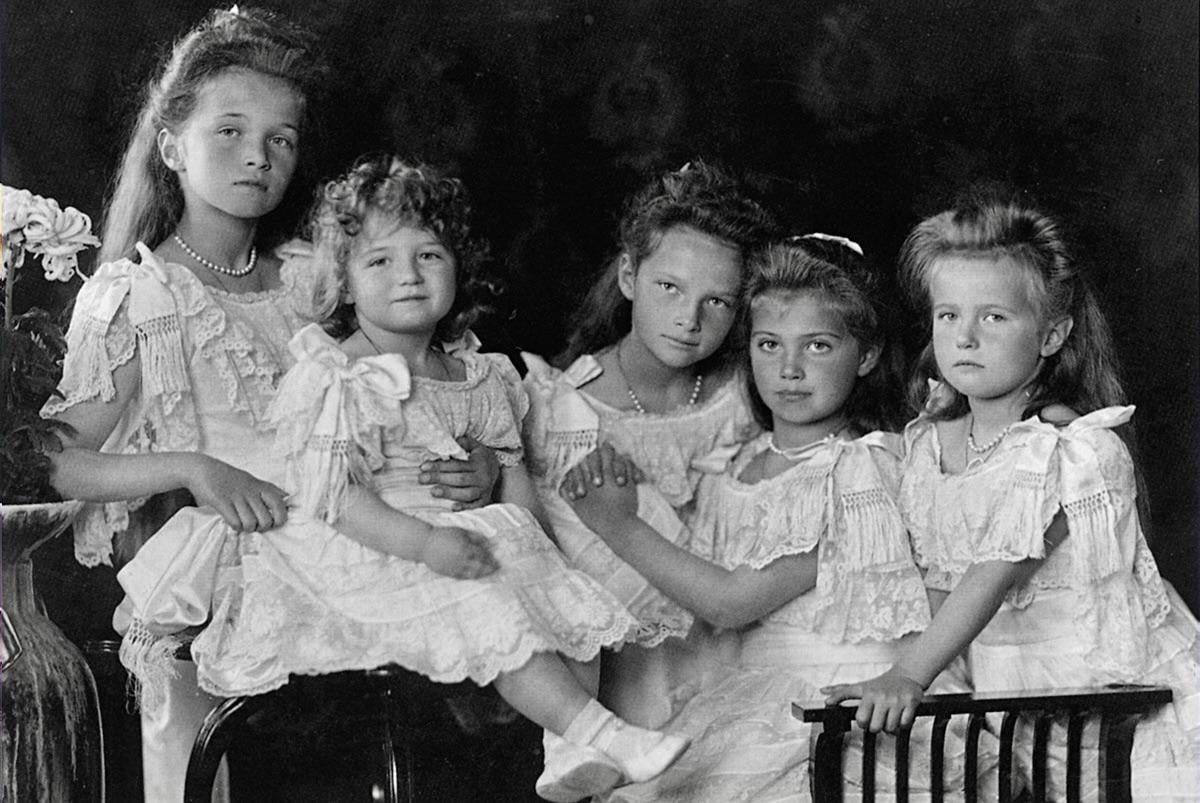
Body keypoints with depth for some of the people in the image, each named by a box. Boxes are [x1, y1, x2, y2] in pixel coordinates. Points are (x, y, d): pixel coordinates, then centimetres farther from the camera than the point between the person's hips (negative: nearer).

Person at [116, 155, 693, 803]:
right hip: (369, 556, -7)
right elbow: (332, 496, -19)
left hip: (470, 536, 7)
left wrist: (522, 526, -2)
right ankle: (595, 730, -31)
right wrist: (425, 543, -29)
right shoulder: (331, 382, -11)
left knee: (577, 612, -7)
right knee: (488, 613, -27)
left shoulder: (477, 377, 11)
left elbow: (510, 465, 20)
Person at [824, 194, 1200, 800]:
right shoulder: (927, 447, 4)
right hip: (1011, 694, 5)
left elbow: (1001, 568, -26)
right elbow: (941, 583, 9)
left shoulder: (1079, 449, -17)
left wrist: (909, 674, -32)